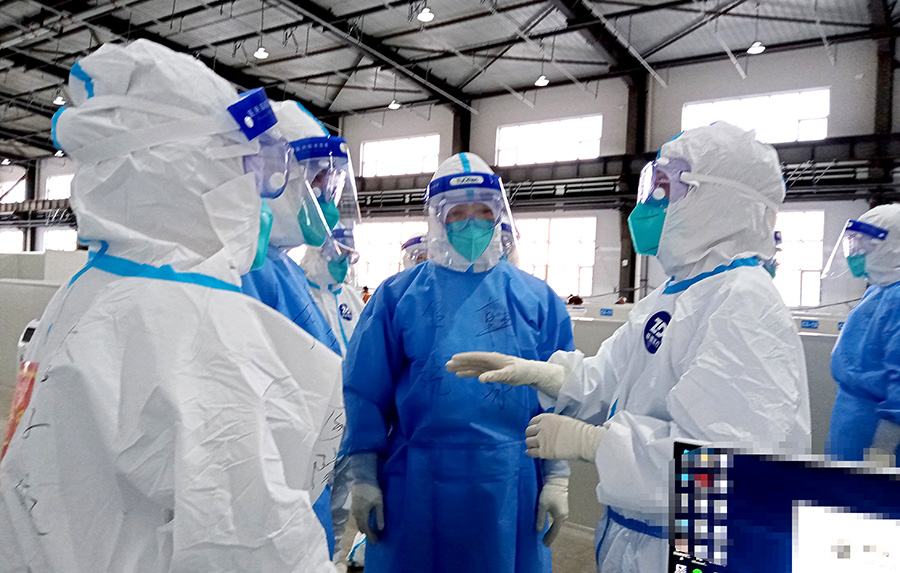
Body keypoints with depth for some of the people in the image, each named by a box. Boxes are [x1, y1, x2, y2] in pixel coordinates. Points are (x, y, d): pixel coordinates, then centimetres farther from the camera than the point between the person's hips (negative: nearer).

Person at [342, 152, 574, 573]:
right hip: (417, 488, -1)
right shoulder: (398, 294, 0)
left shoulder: (538, 300, 4)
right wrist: (363, 477, -2)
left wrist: (556, 478, 1)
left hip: (510, 488, 1)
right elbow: (366, 392, 0)